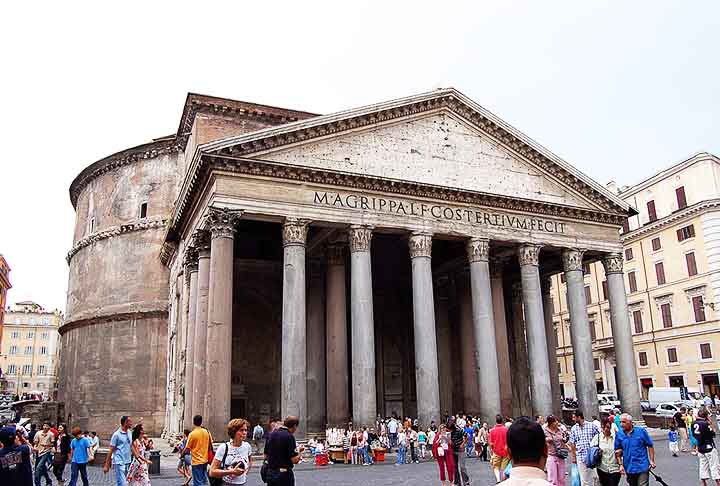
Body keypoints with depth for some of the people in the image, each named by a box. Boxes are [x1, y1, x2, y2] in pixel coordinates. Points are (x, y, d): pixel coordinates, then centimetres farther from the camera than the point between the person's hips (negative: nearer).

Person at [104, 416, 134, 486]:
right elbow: (111, 450, -9)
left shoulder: (129, 433, 9)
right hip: (119, 463, -7)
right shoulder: (117, 434, -11)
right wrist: (106, 465, -9)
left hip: (127, 462, 7)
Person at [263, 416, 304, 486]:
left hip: (270, 473, 6)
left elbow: (266, 456, 13)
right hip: (284, 474, -6)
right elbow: (295, 460, -17)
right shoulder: (289, 436, -15)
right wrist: (299, 450, 2)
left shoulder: (271, 435, 6)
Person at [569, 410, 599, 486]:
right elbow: (572, 444, 11)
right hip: (580, 458, 2)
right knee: (584, 480, 6)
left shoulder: (591, 425, -2)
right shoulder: (573, 429, 7)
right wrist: (573, 457, 10)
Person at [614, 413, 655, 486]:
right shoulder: (619, 434, 0)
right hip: (629, 468, 3)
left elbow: (650, 446, 0)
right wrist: (621, 464, -1)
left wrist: (652, 461, -4)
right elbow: (617, 451, 5)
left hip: (642, 467, -3)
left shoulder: (641, 431, -7)